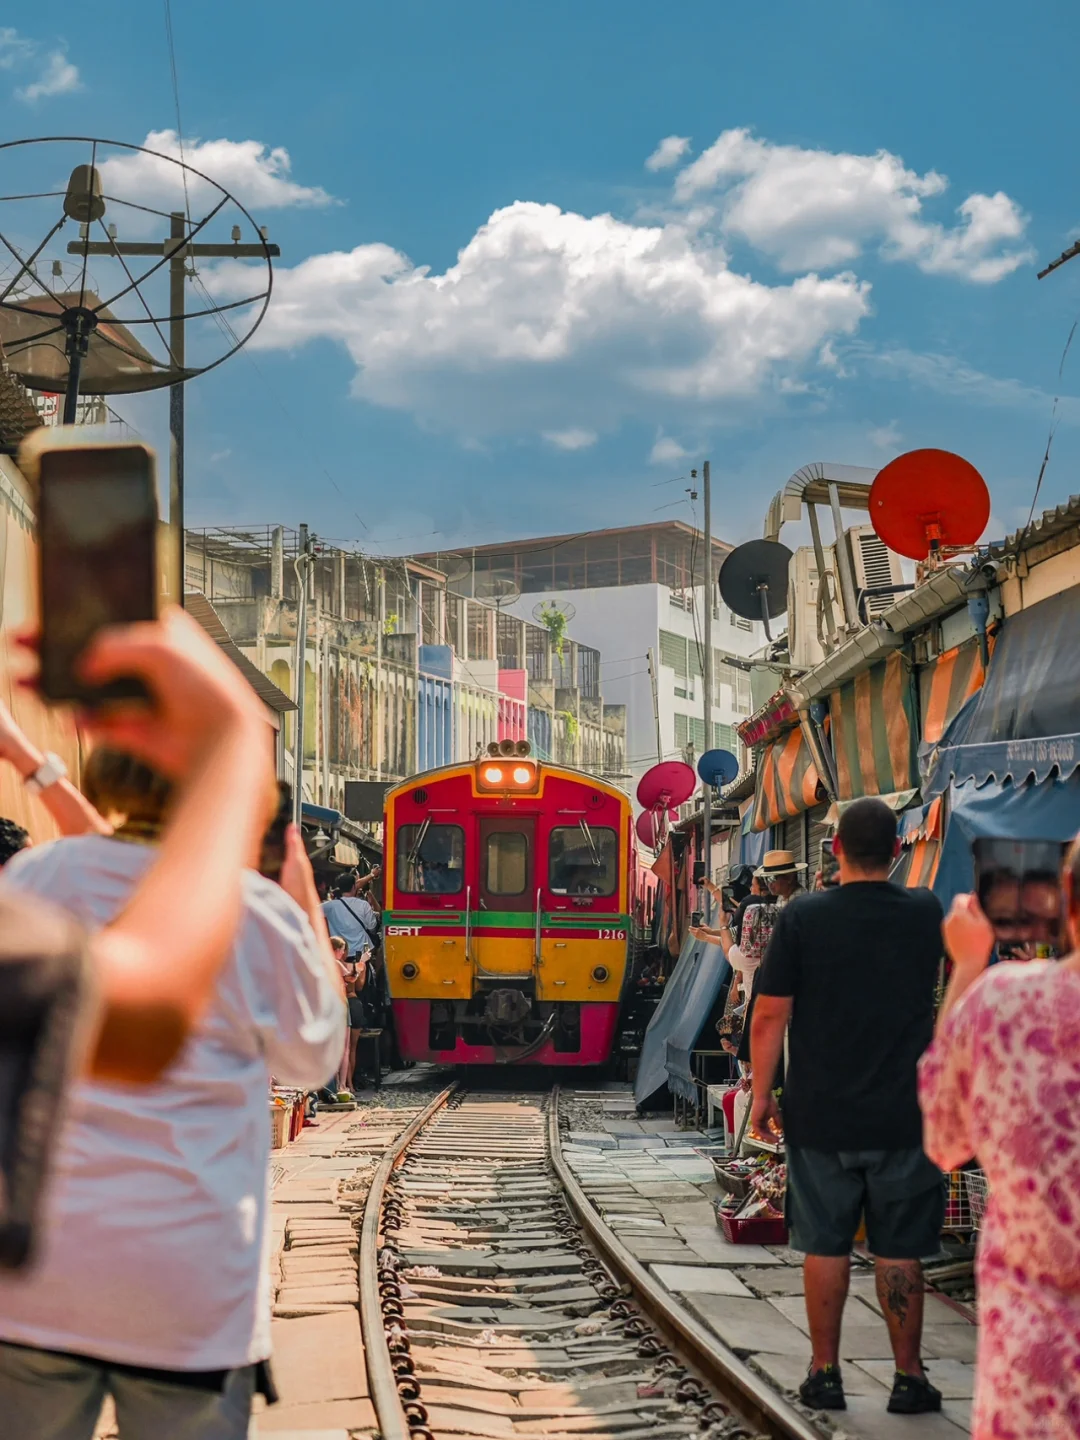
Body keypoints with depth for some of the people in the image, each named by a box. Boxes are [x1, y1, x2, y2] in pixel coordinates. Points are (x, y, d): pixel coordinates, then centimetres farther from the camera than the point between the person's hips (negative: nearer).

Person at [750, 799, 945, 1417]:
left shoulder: (803, 917, -9)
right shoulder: (926, 914, -2)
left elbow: (770, 1016, -9)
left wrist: (762, 1093, 3)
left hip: (821, 1117, -1)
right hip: (902, 1117, 1)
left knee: (826, 1247, 10)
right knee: (899, 1252, 7)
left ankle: (826, 1374, 16)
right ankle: (909, 1378, 12)